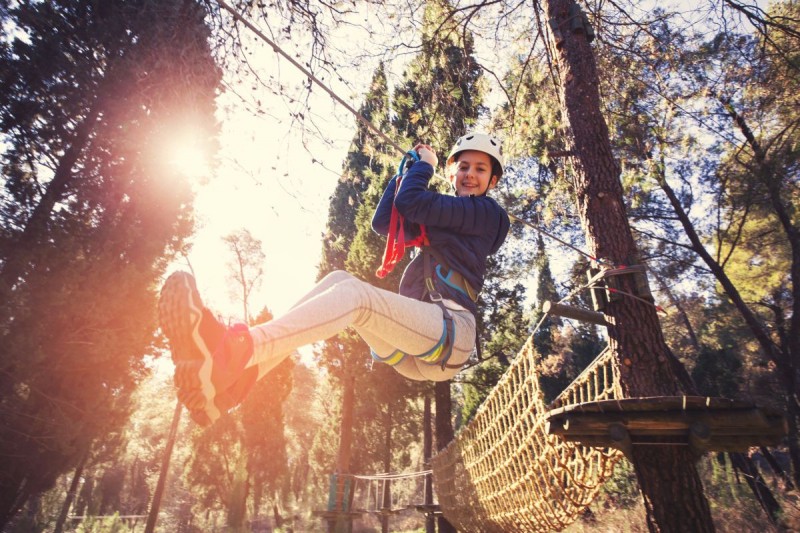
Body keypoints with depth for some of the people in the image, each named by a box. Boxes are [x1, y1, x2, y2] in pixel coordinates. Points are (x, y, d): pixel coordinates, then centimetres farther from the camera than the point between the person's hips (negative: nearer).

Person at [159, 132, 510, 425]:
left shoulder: (485, 212, 4)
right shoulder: (438, 222, 27)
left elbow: (410, 201, -9)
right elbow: (382, 222, 17)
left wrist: (425, 164, 12)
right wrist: (408, 170, 18)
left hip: (451, 335, -7)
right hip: (413, 354, 7)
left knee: (353, 293, -28)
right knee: (338, 280, -12)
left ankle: (229, 354, -45)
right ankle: (235, 380, -29)